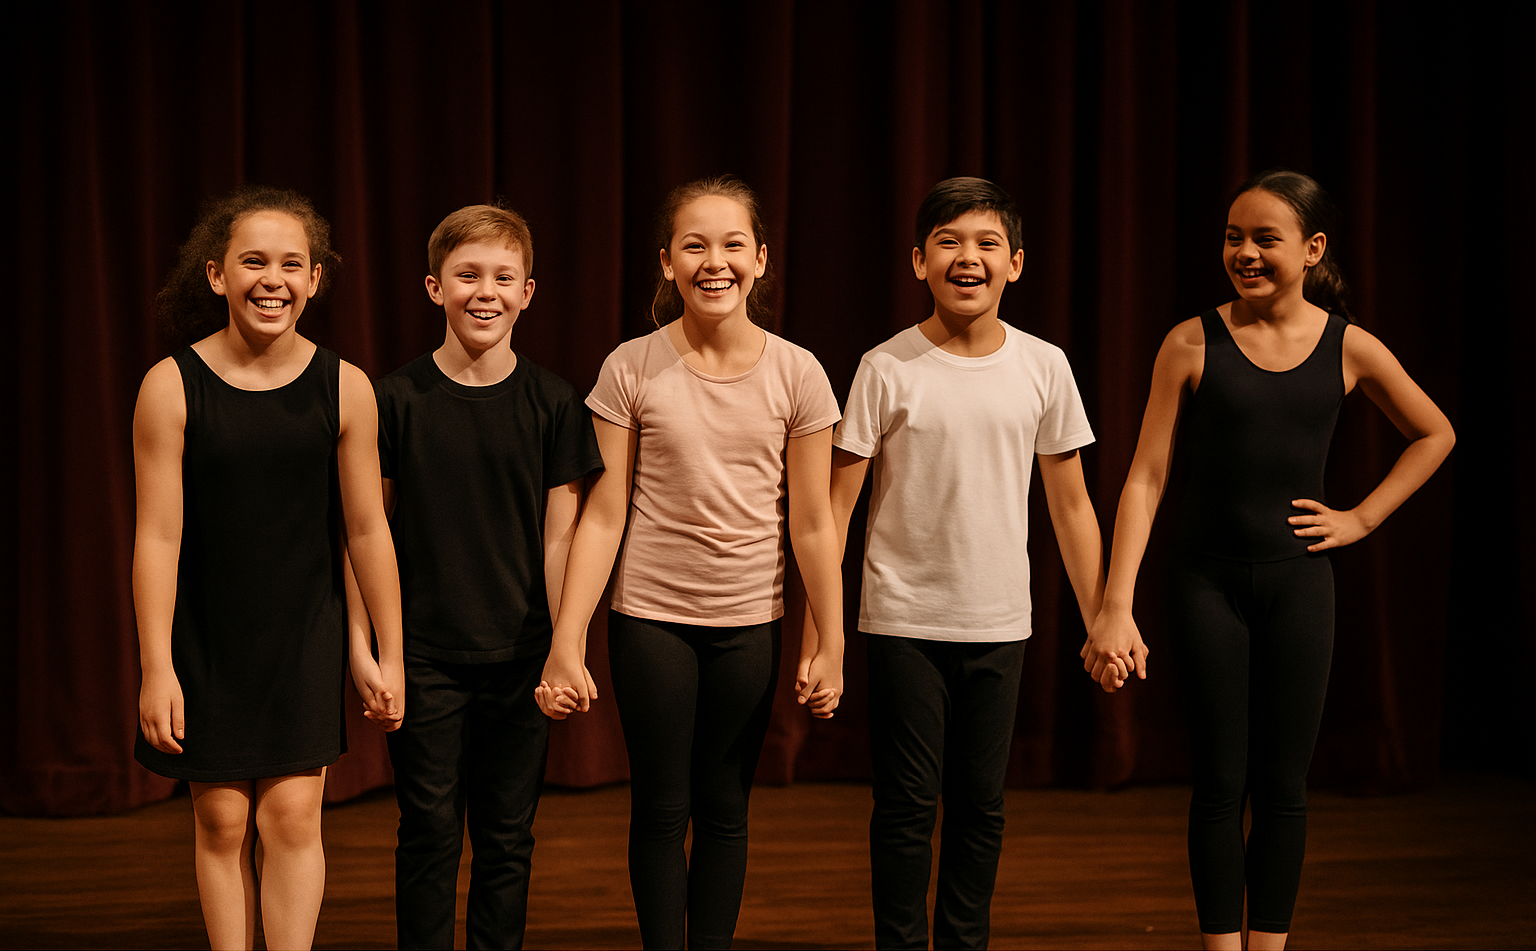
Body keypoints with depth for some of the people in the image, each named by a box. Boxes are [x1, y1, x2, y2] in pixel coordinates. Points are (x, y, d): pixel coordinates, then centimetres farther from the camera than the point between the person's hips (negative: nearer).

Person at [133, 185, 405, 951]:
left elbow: (367, 529, 0)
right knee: (222, 822, 6)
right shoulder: (172, 386, -10)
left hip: (304, 632, 1)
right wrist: (157, 669, -10)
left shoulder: (344, 387, -7)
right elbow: (157, 535, -9)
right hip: (204, 637, -1)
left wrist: (387, 653, 4)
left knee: (291, 815, -1)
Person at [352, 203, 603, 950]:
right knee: (430, 836, 5)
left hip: (521, 659, 1)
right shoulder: (397, 399, -3)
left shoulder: (552, 403, -1)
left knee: (507, 840, 10)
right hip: (424, 657, -1)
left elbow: (559, 537, 2)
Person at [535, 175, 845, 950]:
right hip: (649, 617, -1)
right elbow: (602, 517, -5)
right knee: (660, 808, 6)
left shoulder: (796, 374, -3)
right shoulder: (631, 370, -5)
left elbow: (812, 524, 1)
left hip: (748, 622, 1)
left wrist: (830, 643, 3)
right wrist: (567, 643, -8)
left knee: (724, 810, 9)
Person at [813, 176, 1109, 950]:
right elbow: (836, 502, -4)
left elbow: (1070, 504, 8)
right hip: (903, 621, -2)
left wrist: (1101, 617, 8)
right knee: (907, 805, 2)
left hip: (1000, 624, 3)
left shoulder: (1043, 366, 1)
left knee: (981, 805, 10)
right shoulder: (886, 369, -7)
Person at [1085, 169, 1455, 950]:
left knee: (1282, 785, 6)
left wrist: (1363, 517, 6)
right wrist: (1116, 607, -14)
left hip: (1298, 579, 1)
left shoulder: (1349, 349, 0)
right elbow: (1146, 479, -7)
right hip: (1208, 579, -1)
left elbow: (1435, 435, 17)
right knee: (1219, 782, 3)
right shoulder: (1193, 344, -6)